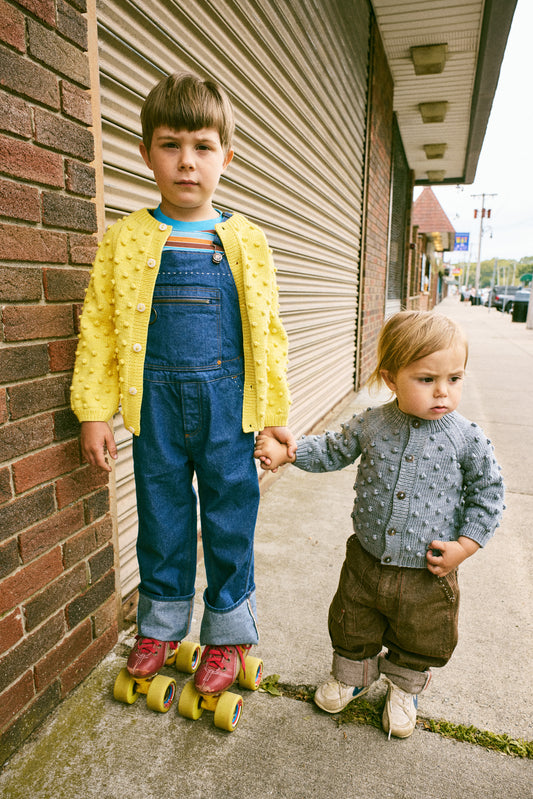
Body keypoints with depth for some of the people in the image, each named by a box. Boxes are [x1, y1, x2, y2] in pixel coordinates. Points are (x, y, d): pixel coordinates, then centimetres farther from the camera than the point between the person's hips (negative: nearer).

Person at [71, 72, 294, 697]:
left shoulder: (247, 242, 3)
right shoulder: (124, 240, 2)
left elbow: (267, 332, 4)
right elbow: (98, 328, 2)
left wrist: (275, 412, 3)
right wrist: (95, 412, -2)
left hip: (228, 399, 0)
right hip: (157, 400, 1)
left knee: (230, 516, 9)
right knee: (162, 515, 14)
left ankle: (228, 632, 32)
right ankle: (161, 624, 38)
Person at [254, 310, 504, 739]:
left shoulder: (468, 438, -15)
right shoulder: (371, 425, -11)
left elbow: (488, 494, -4)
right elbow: (332, 451, 5)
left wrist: (465, 545, -11)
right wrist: (286, 451, -5)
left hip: (428, 573, -1)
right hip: (366, 562, 2)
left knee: (419, 641, 23)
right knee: (353, 628, 23)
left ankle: (404, 689, 53)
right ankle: (352, 675, 53)